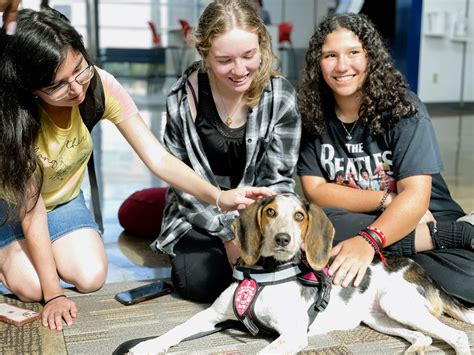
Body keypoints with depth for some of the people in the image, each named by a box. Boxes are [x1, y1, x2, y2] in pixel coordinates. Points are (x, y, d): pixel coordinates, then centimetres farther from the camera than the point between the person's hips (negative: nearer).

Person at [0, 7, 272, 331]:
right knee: (31, 286, -20)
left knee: (91, 277, -15)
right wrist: (53, 293, -27)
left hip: (64, 198, 3)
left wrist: (219, 197, -44)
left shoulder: (99, 85, -29)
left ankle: (34, 250, 17)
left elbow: (158, 159, -28)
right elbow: (31, 209, -28)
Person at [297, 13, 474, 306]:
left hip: (425, 222, -4)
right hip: (354, 228, 5)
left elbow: (416, 196, -19)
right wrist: (386, 200, -15)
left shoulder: (404, 108, -9)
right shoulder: (312, 115, -1)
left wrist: (368, 240, -36)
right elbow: (316, 191, -5)